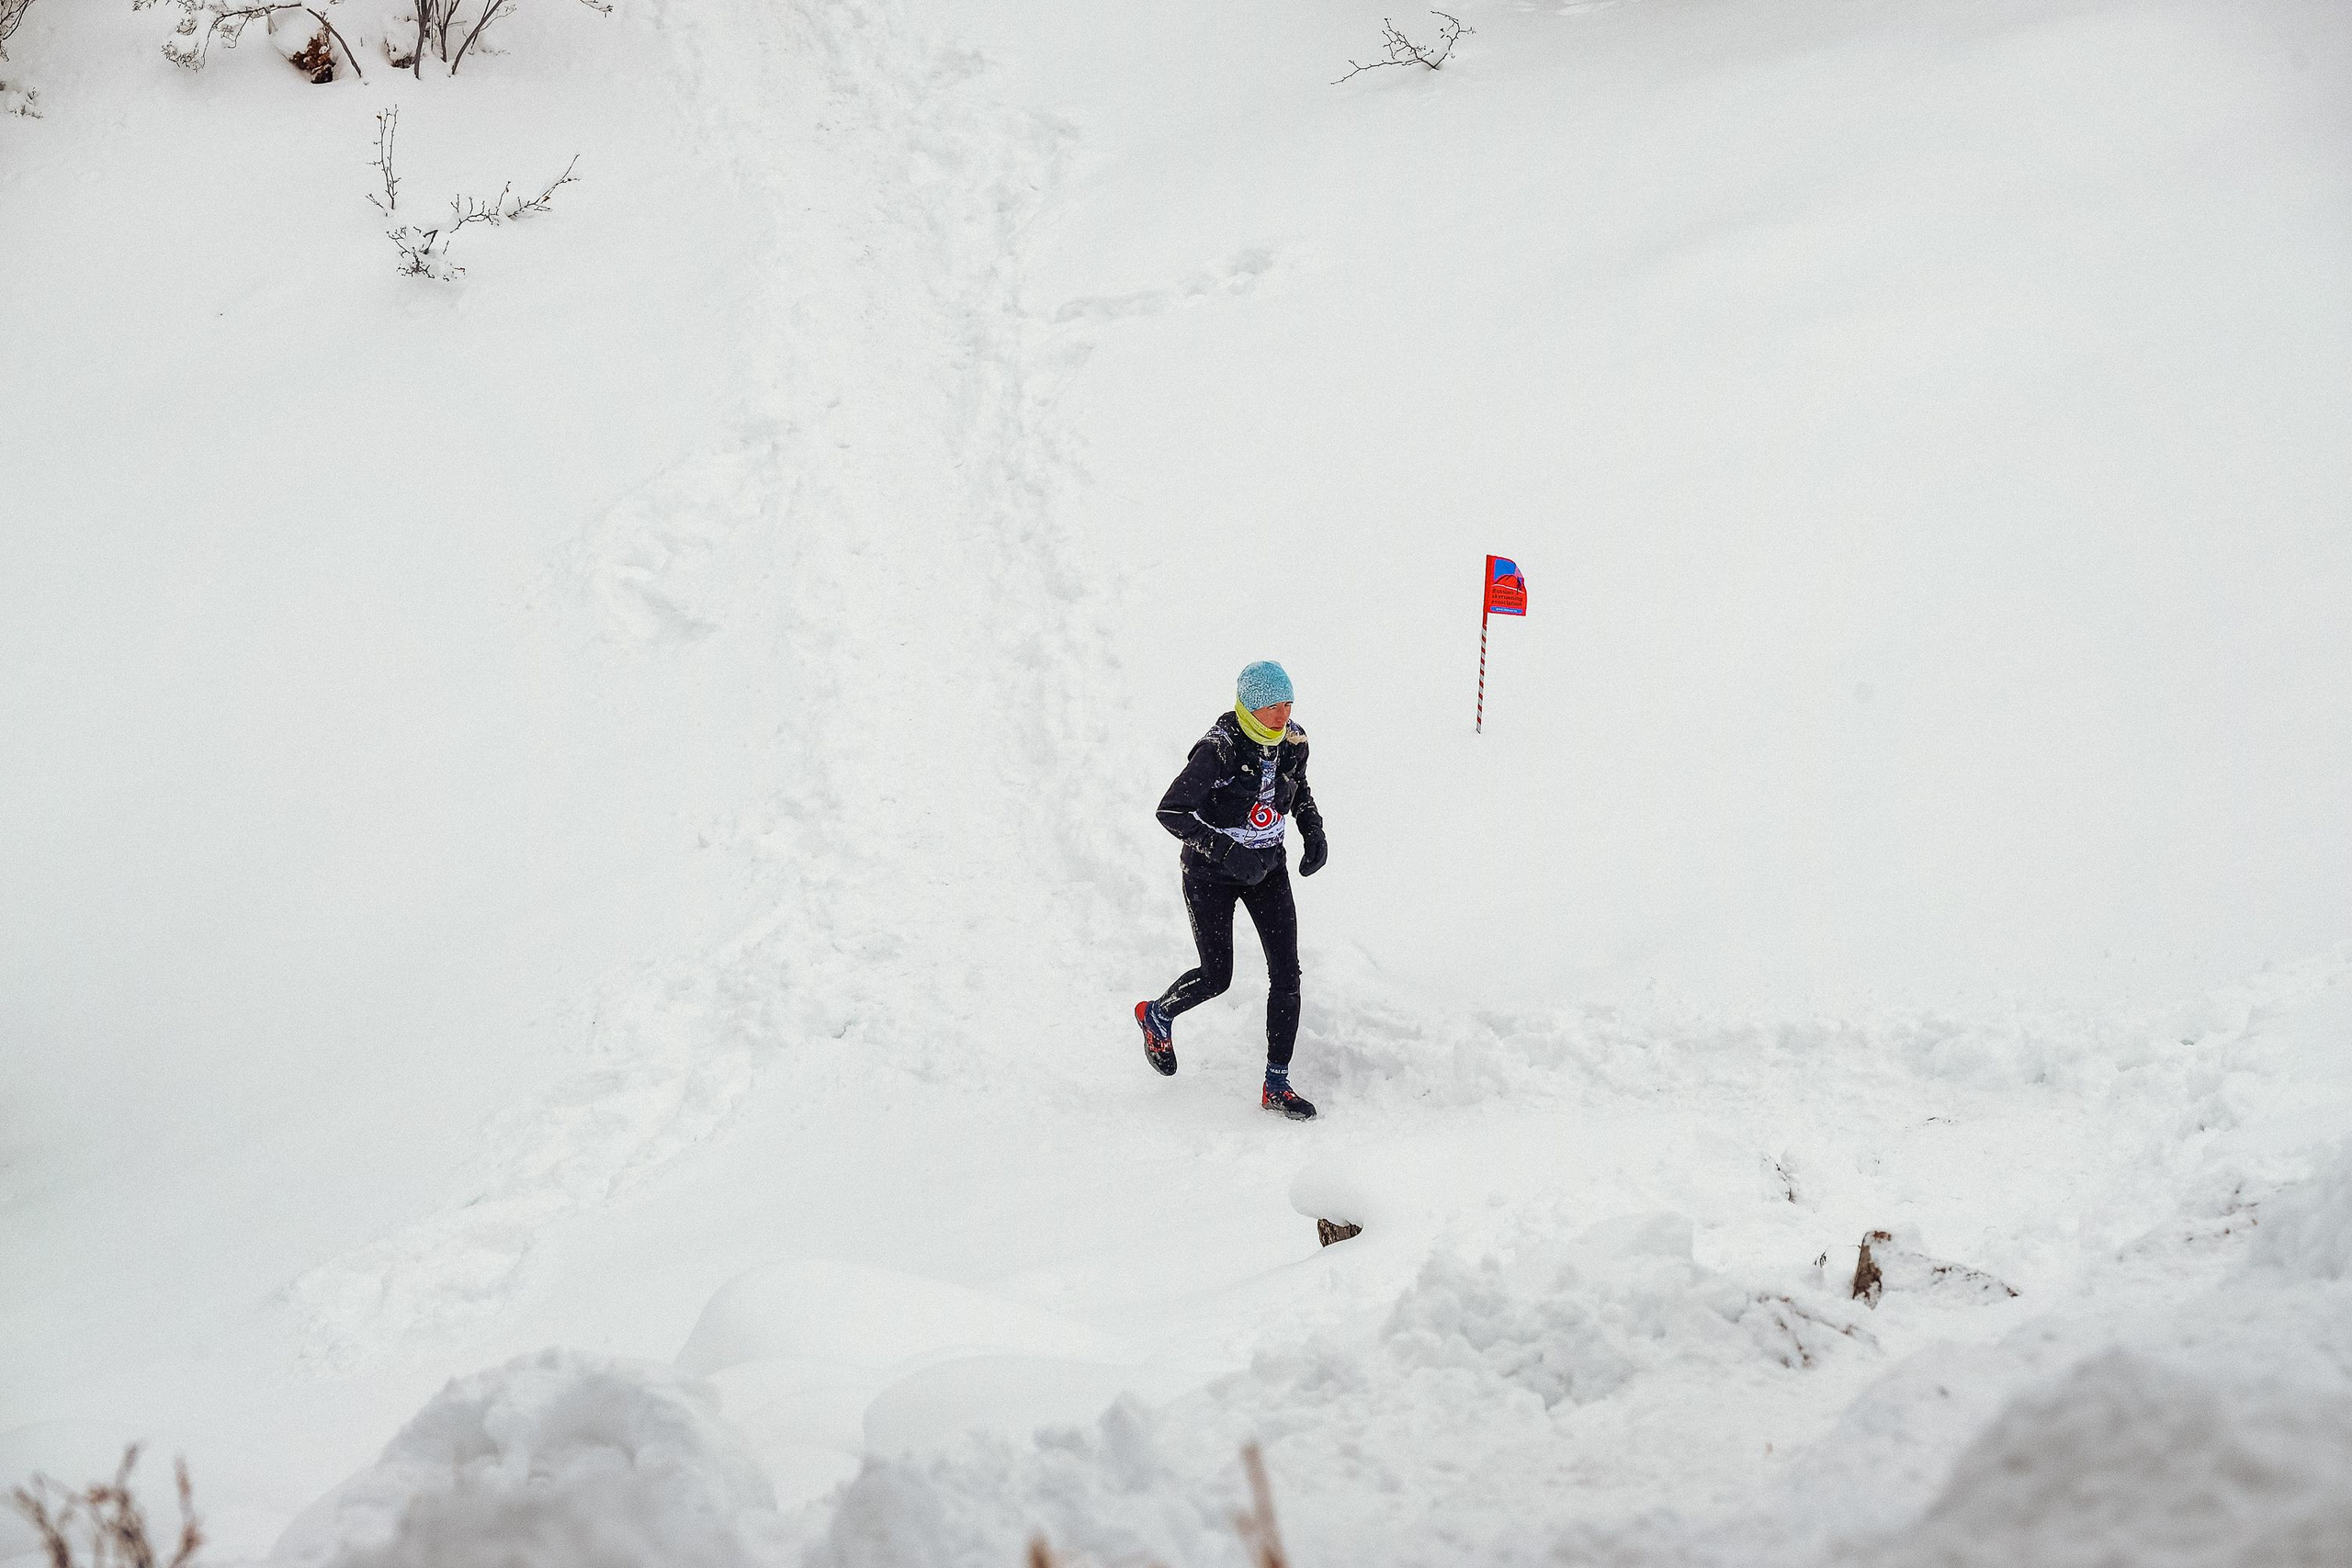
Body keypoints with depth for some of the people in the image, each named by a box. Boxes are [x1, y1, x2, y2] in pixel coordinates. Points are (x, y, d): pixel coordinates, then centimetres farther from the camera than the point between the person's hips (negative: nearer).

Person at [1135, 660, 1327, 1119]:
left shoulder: (1293, 741, -7)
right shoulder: (1219, 749, -25)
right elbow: (1170, 812, -26)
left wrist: (1314, 833, -2)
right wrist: (1226, 849, -34)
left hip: (1268, 867, 5)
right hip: (1212, 873, -5)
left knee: (1286, 974, -4)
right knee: (1216, 976, 1)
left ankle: (1277, 1086, 4)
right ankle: (1156, 1016, 35)